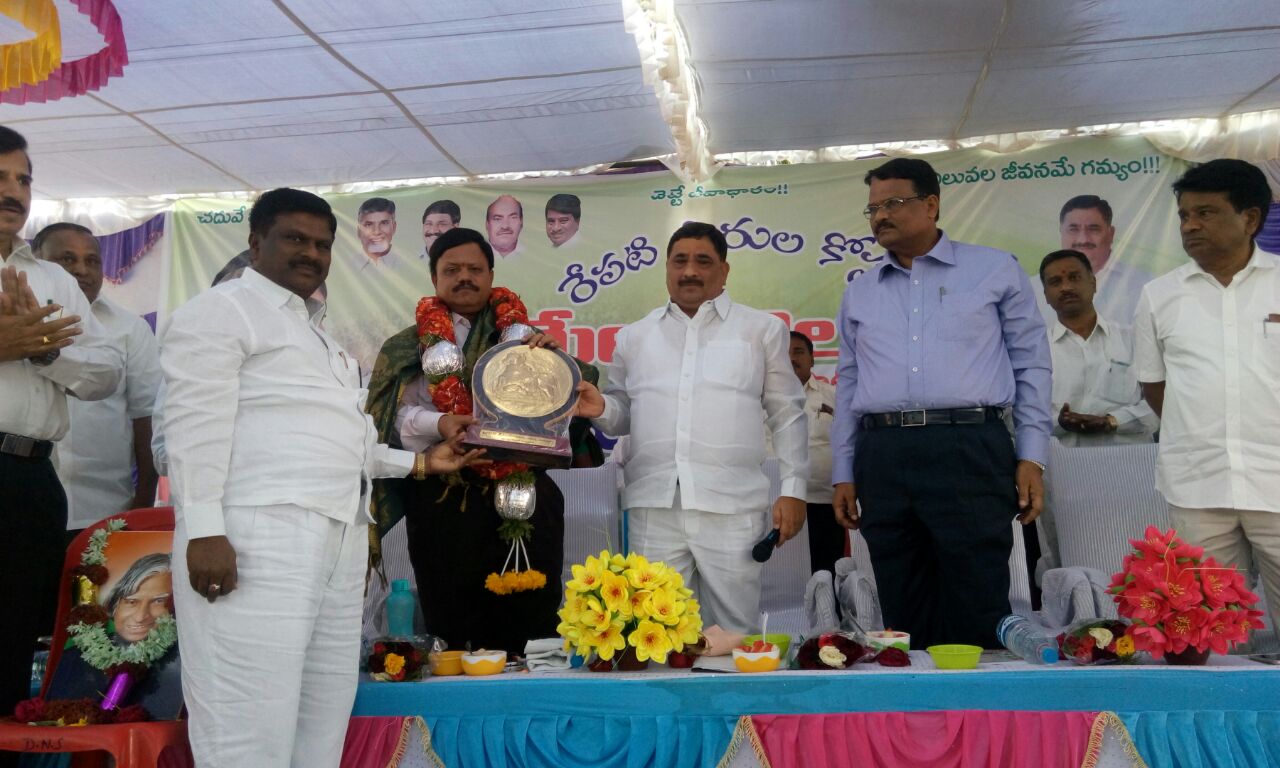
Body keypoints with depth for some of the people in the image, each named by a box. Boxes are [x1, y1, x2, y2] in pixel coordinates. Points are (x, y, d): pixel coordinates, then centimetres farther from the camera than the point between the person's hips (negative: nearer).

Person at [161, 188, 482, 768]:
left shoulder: (318, 331, 26)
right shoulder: (221, 310, 0)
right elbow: (196, 425, -12)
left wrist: (420, 462, 24)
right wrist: (204, 531, -21)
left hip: (339, 541, 9)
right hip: (257, 537, -9)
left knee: (323, 721, 11)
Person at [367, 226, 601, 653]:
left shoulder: (522, 335, 15)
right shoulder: (410, 346, 12)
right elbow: (396, 418, 2)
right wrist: (438, 424, -18)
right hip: (443, 502, 0)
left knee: (530, 619, 3)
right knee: (450, 630, 5)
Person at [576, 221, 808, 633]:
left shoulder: (762, 329, 9)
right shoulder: (634, 337, 15)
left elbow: (786, 414, 8)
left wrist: (792, 489, 1)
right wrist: (602, 409, -3)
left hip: (732, 507, -2)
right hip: (653, 507, 2)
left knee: (735, 632, 3)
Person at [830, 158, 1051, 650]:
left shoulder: (995, 271, 8)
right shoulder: (859, 293, 16)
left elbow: (1031, 365, 6)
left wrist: (1032, 457, -2)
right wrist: (843, 474, 12)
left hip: (969, 450, -3)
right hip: (882, 457, 3)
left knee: (978, 617, 0)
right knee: (903, 618, 10)